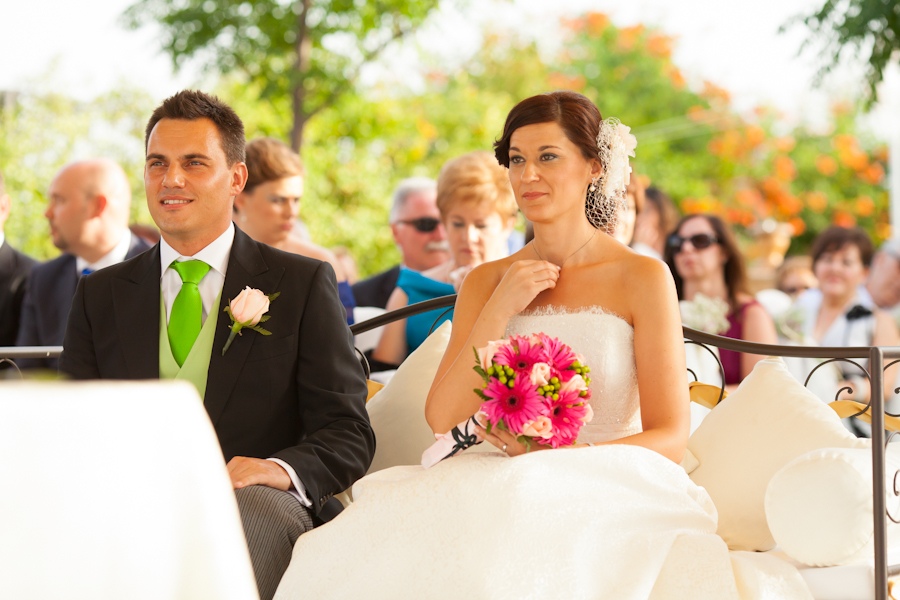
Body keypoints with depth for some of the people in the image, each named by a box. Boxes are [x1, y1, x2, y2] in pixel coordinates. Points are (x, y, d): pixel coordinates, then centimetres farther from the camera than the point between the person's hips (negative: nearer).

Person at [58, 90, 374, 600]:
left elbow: (349, 436, 3)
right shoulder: (101, 297, 19)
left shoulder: (304, 284, 10)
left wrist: (282, 469, -21)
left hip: (261, 506, -2)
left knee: (258, 503, -39)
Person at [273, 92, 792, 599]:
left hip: (607, 497, -3)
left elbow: (670, 438, -2)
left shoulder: (642, 278, 2)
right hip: (497, 490, 4)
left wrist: (565, 456, -17)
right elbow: (443, 417, 3)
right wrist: (500, 310, -4)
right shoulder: (486, 283, 15)